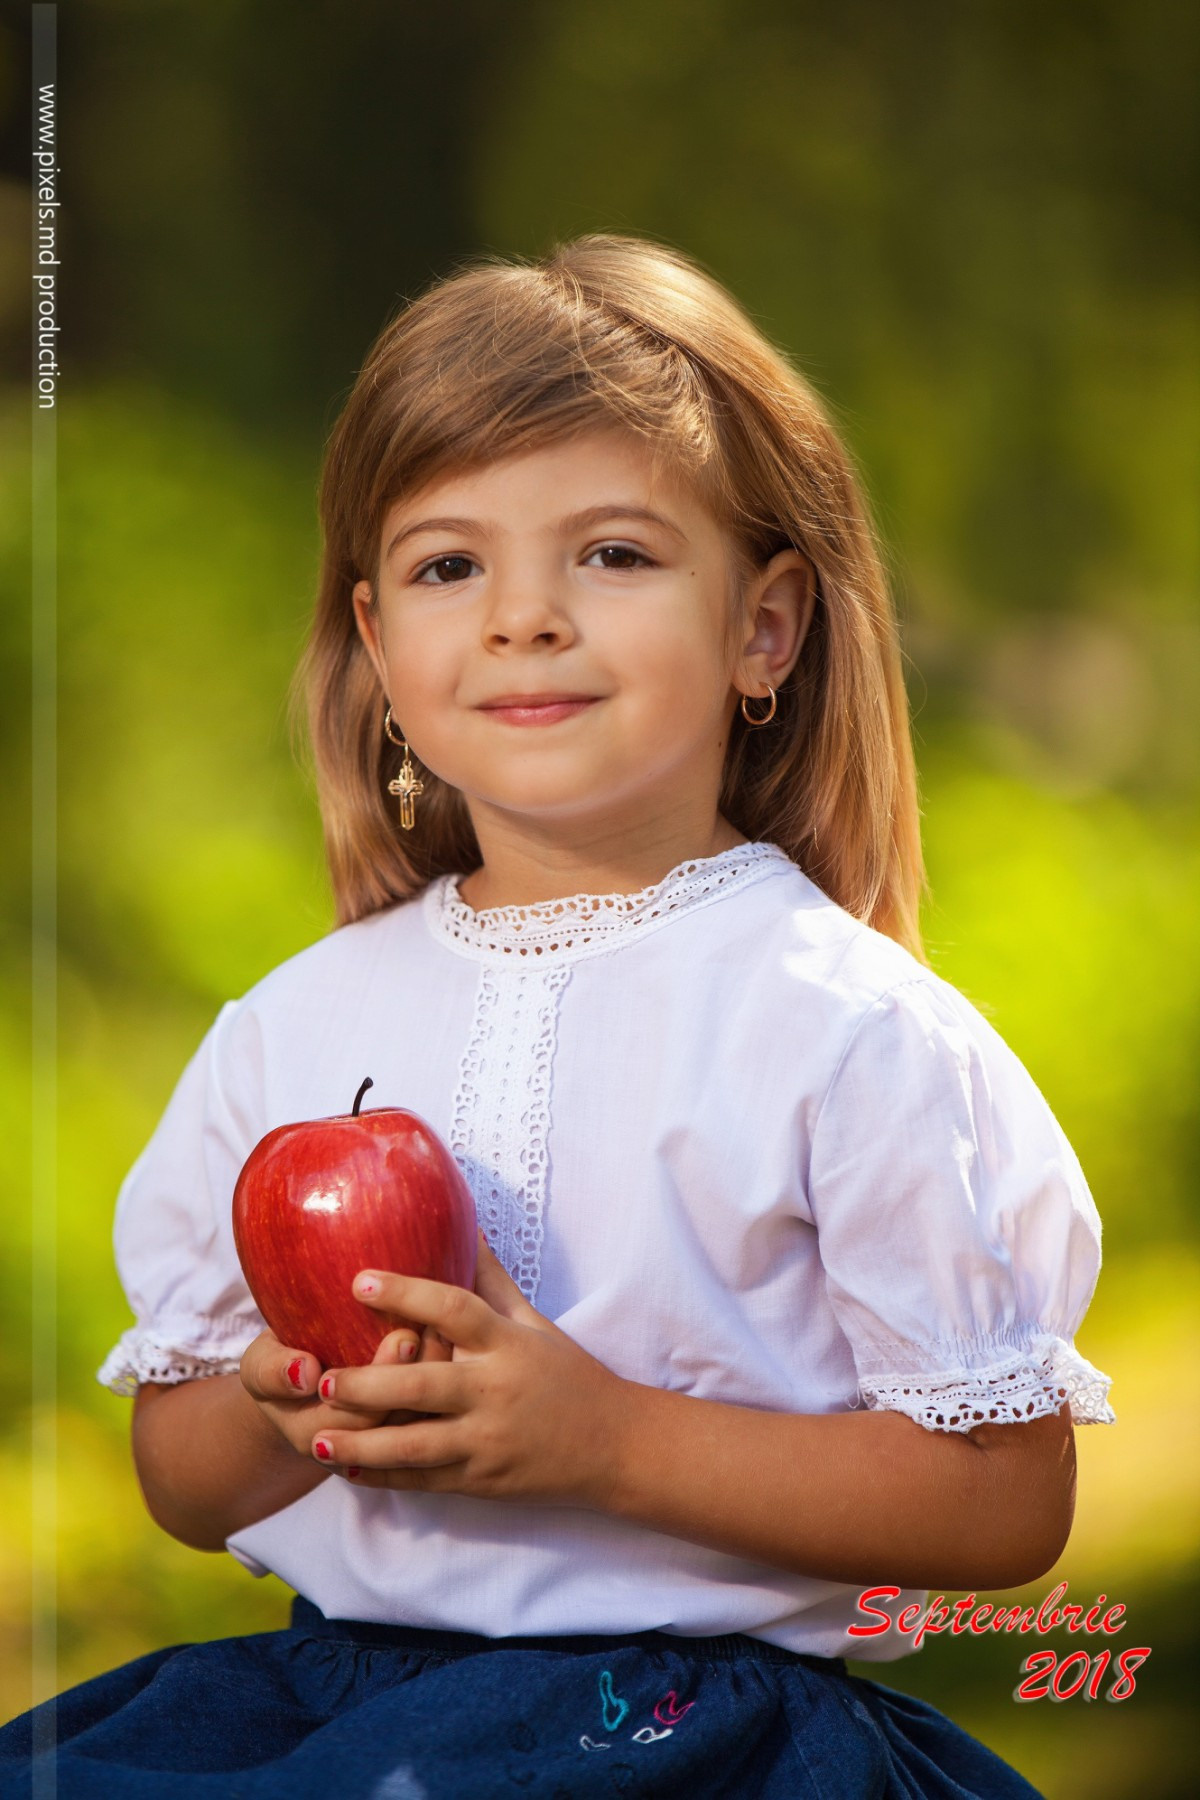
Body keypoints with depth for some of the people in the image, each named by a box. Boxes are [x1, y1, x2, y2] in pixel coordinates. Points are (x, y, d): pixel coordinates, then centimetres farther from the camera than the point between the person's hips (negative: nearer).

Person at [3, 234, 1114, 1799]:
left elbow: (1008, 1502, -7)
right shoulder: (290, 1032, 10)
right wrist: (287, 1412, -8)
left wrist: (608, 1438, -16)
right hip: (334, 1668, 5)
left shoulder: (853, 1032, -4)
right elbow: (179, 1478, 17)